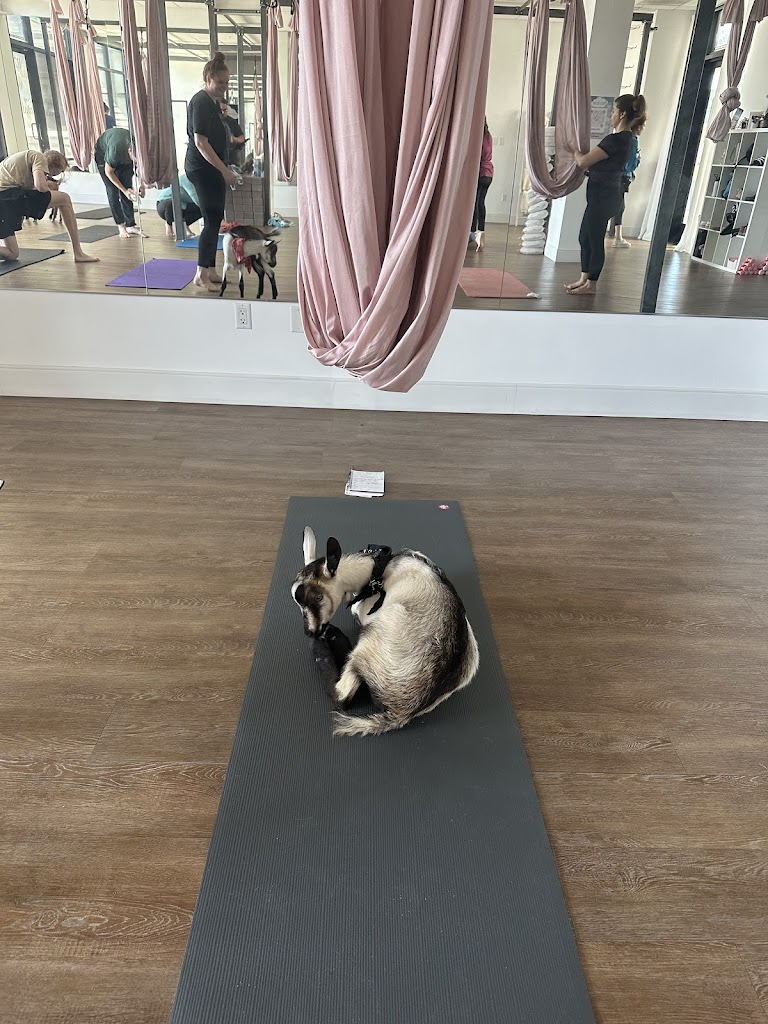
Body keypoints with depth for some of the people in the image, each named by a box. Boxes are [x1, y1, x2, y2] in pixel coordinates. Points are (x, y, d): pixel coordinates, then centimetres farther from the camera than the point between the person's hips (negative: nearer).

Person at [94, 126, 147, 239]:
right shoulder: (115, 150, -43)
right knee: (113, 192, -11)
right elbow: (108, 172, -25)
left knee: (127, 187, -4)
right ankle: (121, 226, -7)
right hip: (103, 153, -4)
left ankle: (130, 225, -2)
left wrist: (142, 186, -19)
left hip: (124, 156, 4)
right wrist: (124, 191, -24)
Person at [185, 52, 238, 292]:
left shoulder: (213, 102, 16)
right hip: (202, 168, -10)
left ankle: (210, 271, 14)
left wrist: (223, 170, 24)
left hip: (210, 168, 10)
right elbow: (200, 142, -21)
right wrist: (224, 170, -24)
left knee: (214, 219, 9)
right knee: (212, 220, -11)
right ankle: (201, 274, -9)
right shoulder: (201, 102, -14)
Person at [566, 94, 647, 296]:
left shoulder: (615, 139, -19)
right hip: (603, 194, 10)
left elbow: (584, 161, -17)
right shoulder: (625, 137, 12)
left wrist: (573, 149, 1)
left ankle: (591, 285, 7)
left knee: (595, 239, -2)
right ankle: (584, 279, 22)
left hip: (603, 194, -10)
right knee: (585, 237, 15)